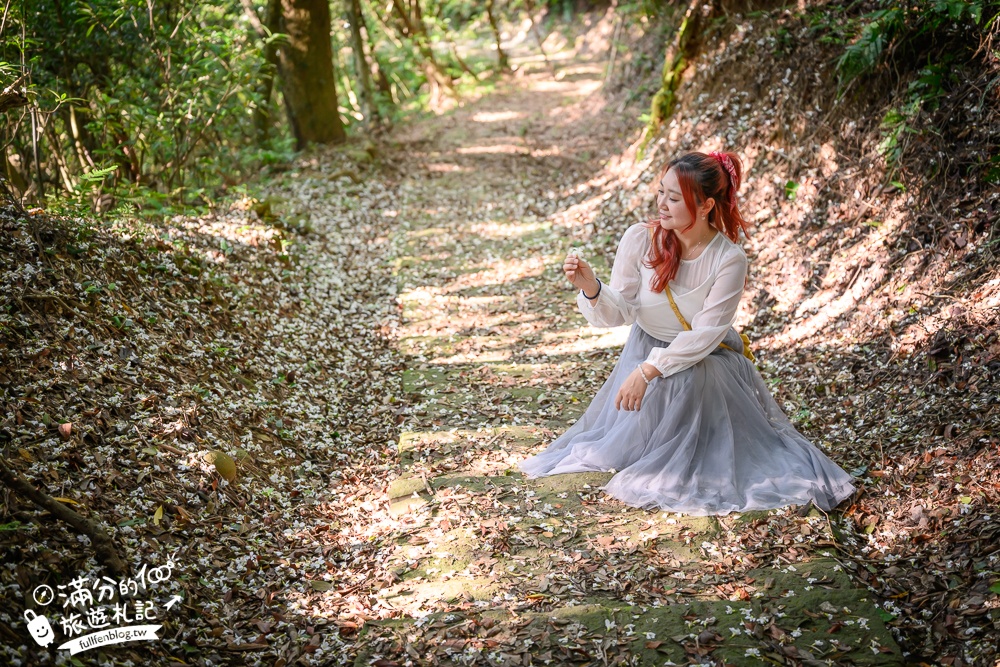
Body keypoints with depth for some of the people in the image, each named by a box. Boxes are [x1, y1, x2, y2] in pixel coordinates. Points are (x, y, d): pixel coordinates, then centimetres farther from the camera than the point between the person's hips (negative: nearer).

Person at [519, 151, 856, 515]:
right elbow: (620, 311, -12)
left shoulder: (729, 259, -20)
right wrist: (591, 287, -33)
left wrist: (648, 371, -27)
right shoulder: (640, 239, -15)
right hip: (647, 347, 2)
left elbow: (705, 335, -21)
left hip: (708, 361, -1)